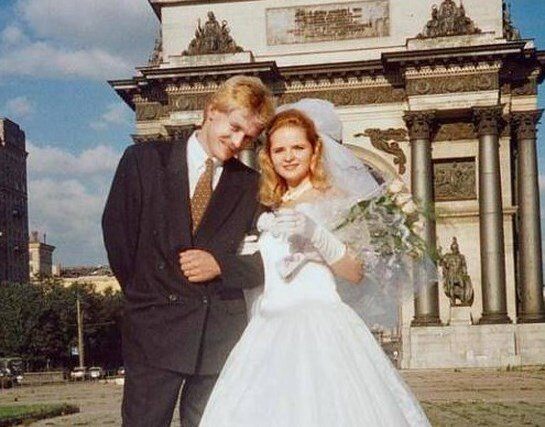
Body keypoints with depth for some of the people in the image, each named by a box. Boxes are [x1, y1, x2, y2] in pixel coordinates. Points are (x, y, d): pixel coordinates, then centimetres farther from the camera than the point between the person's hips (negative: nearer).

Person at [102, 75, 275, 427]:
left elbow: (267, 261, 7)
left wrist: (221, 265, -9)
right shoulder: (145, 160, 4)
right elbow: (118, 233, 1)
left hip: (222, 335, 2)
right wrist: (145, 295, 0)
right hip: (155, 329, -2)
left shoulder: (250, 184, 9)